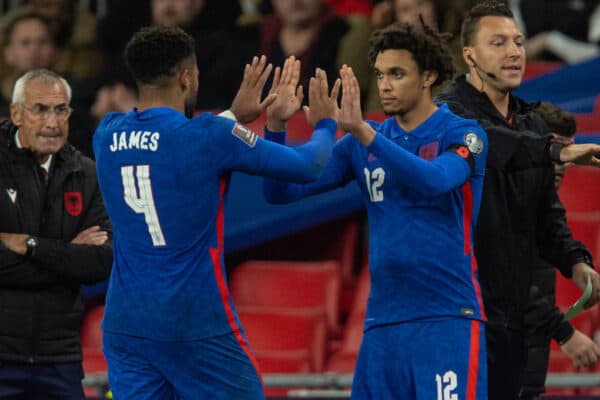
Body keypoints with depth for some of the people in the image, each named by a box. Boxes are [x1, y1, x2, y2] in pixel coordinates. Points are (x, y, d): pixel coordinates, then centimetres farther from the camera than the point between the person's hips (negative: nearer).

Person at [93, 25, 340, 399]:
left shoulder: (108, 134, 4)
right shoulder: (211, 136, -12)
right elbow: (306, 166, -2)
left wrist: (235, 115, 34)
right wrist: (326, 124, 19)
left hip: (124, 323, 5)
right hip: (198, 326, -5)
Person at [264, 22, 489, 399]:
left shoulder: (462, 135, -3)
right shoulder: (361, 144, 11)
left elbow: (434, 180, -24)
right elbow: (283, 191, 7)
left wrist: (364, 132, -32)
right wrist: (275, 127, -10)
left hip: (448, 320, -5)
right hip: (382, 322, 5)